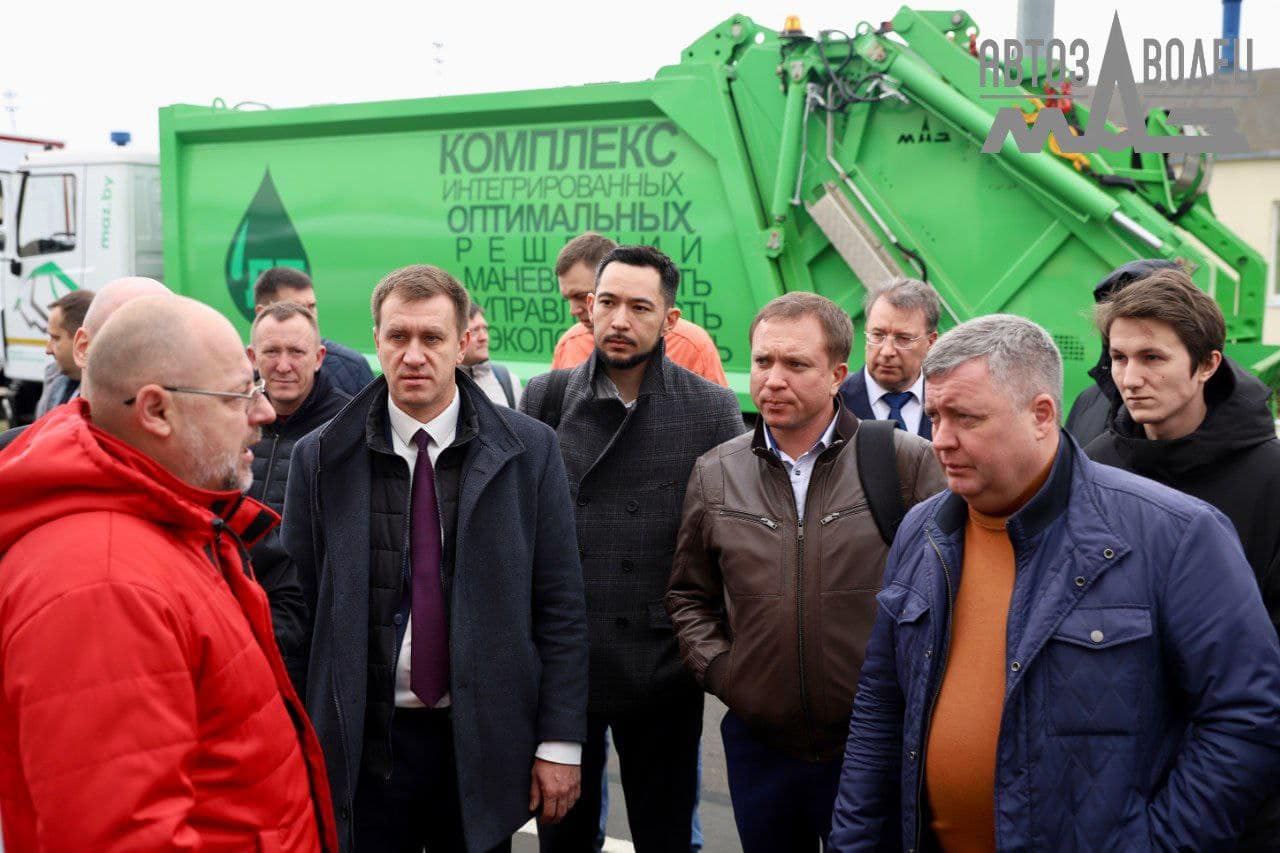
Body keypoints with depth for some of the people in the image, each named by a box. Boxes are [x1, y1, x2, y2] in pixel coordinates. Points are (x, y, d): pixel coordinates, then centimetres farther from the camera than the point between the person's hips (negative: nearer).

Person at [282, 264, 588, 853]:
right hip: (364, 742, 0)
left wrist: (560, 742, -4)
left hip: (483, 743, 0)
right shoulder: (321, 458, -1)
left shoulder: (529, 450, -3)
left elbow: (560, 605, -2)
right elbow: (298, 604, 2)